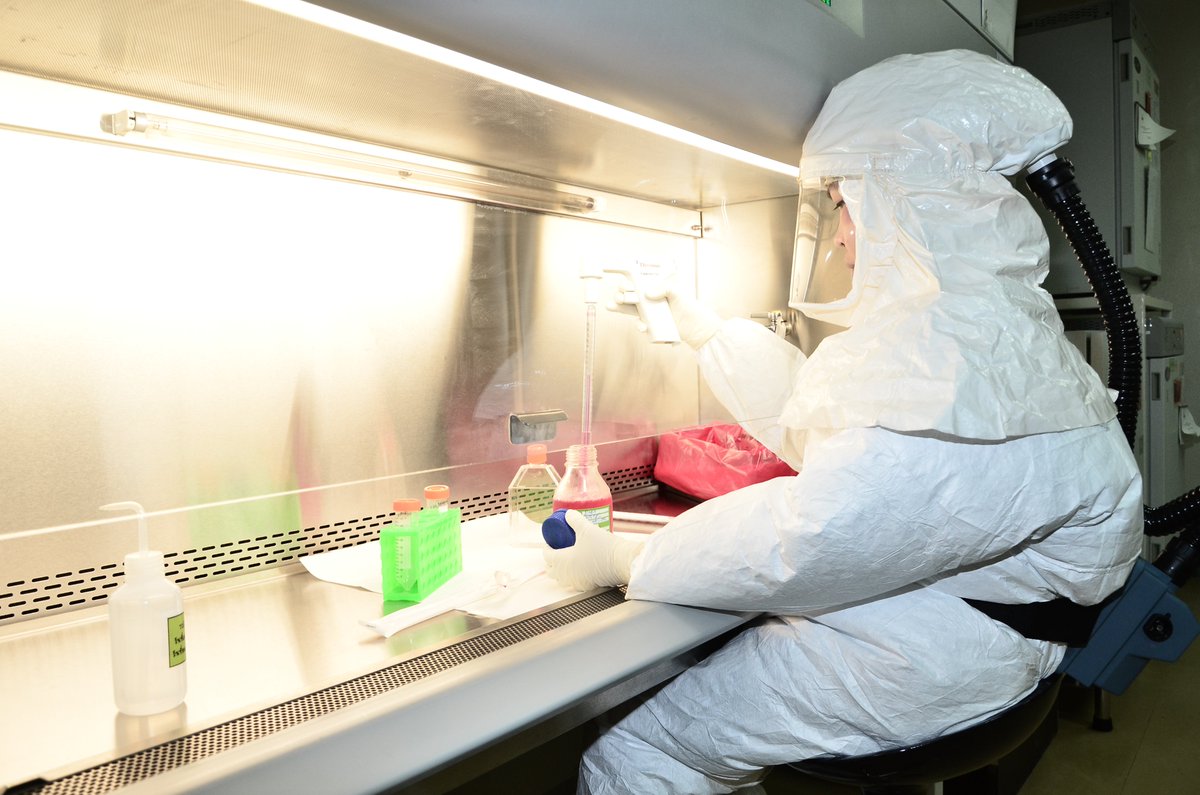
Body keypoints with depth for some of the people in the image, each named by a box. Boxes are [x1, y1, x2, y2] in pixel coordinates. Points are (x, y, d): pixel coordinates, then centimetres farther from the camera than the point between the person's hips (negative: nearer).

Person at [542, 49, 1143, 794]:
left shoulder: (959, 362, -26)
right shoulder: (952, 319, 11)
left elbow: (805, 549, -27)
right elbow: (806, 418, 17)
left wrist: (620, 561, -16)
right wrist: (694, 322, 21)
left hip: (922, 667, -10)